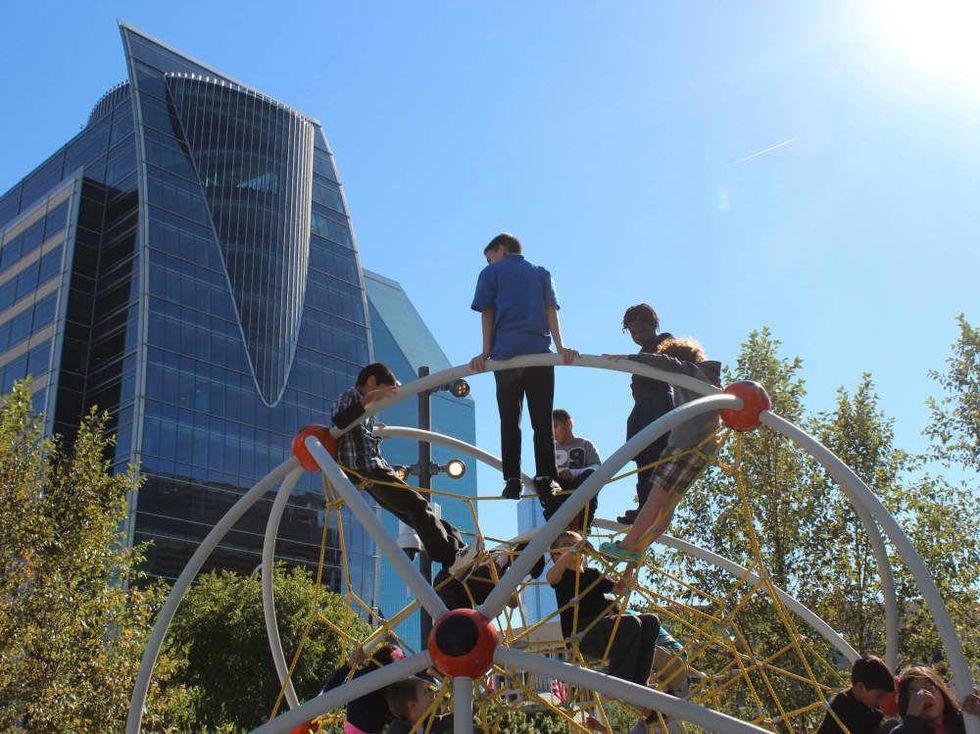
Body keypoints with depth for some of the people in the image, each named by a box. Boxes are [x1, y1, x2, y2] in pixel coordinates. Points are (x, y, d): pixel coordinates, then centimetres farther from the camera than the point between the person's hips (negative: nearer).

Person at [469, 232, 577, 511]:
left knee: (509, 421, 2)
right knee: (542, 420, 0)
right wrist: (561, 347, -1)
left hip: (506, 353, -1)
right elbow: (551, 310, 8)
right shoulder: (541, 273, 21)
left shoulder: (491, 273, 15)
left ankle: (512, 480, -5)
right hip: (539, 351, 1)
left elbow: (487, 314, 6)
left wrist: (485, 353, -1)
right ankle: (545, 477, -12)